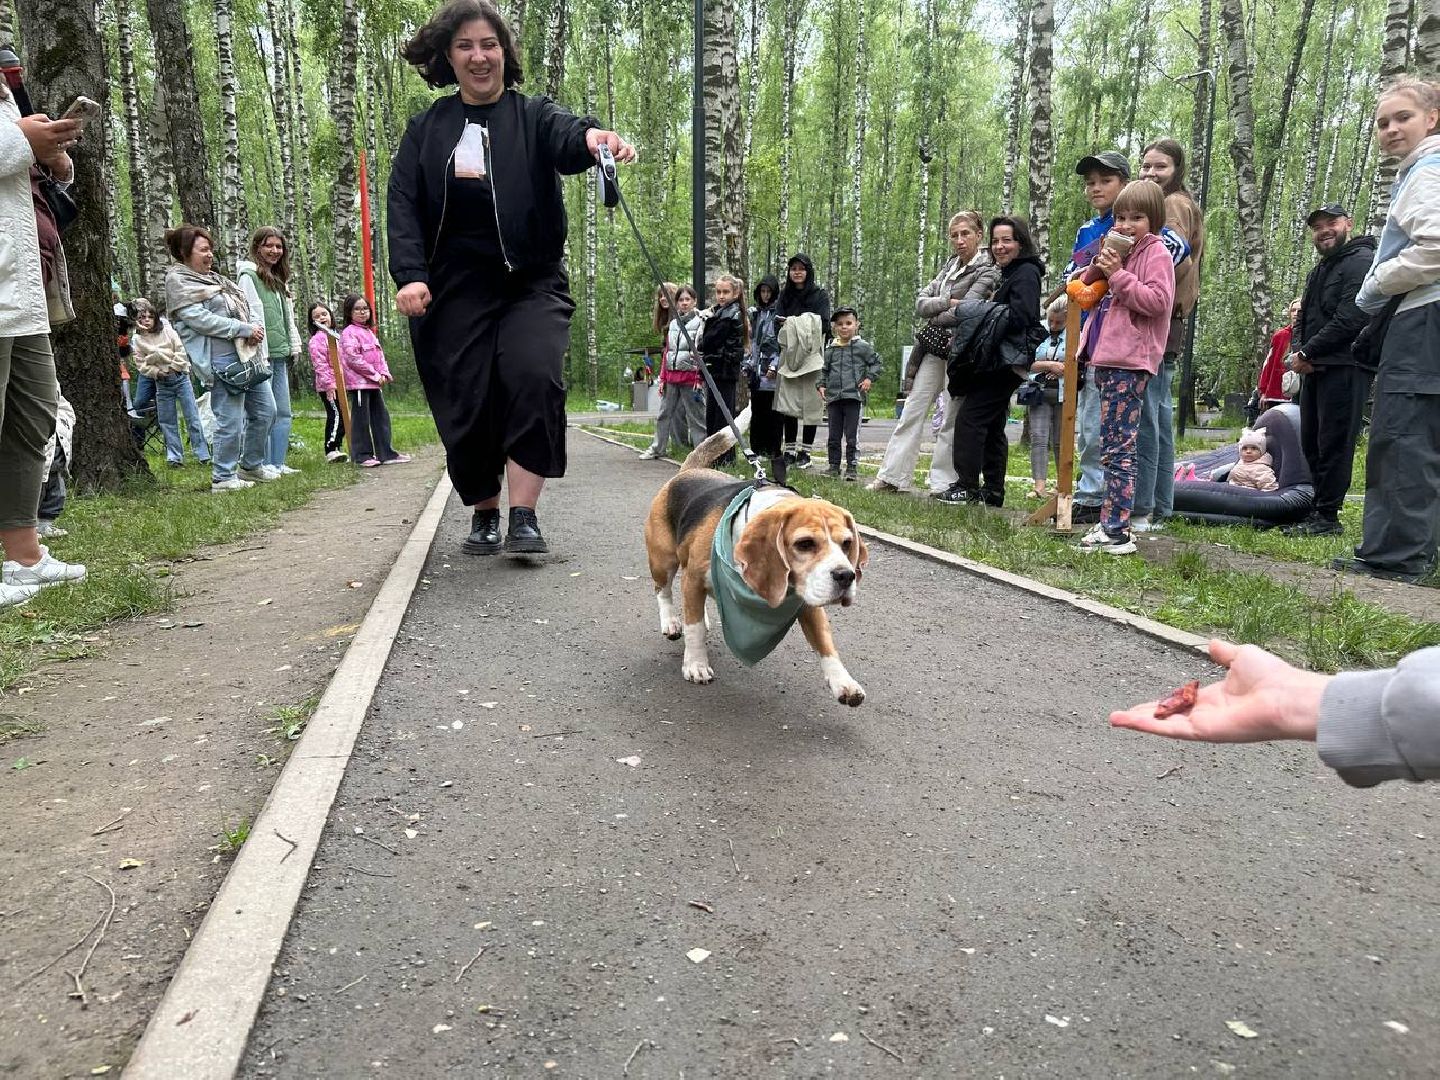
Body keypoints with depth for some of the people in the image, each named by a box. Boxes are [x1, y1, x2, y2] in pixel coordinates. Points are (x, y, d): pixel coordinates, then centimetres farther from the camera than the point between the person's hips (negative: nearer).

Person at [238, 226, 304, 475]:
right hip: (262, 354, -8)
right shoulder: (249, 275, -5)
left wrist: (294, 348, 14)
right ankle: (264, 465, 0)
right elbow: (250, 315, -13)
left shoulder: (279, 279, 21)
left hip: (280, 355, 9)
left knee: (284, 413, 8)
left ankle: (278, 464, 13)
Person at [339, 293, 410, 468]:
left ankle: (385, 453, 15)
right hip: (359, 382, -8)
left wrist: (384, 373, 1)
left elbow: (380, 354, 18)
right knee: (361, 419, -3)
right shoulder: (348, 332, -8)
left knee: (381, 417, 10)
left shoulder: (369, 332, 19)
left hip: (375, 382, 9)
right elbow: (353, 358, -17)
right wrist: (374, 374, -15)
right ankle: (362, 455, 3)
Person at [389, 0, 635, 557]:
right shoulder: (426, 129, 12)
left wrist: (591, 136, -41)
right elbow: (404, 205, 4)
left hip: (532, 283, -1)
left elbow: (565, 137, -17)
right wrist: (410, 274, -12)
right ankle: (484, 515, 21)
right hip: (456, 290, 2)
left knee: (534, 378, -24)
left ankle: (524, 517, -17)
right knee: (466, 405, 0)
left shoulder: (533, 116, 7)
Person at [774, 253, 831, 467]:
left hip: (811, 352, -3)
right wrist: (783, 324, -8)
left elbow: (823, 324, -6)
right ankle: (790, 449, 6)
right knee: (788, 402, 0)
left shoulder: (820, 295, 4)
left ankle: (805, 451, 0)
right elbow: (778, 322, 15)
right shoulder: (784, 295, 16)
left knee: (809, 403, -4)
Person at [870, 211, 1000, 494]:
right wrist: (948, 303, -9)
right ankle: (891, 476, 4)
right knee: (912, 411, 3)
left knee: (952, 420, -2)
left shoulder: (988, 271, -4)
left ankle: (942, 484, 3)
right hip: (934, 346, 7)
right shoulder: (950, 265, 17)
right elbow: (920, 303, 7)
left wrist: (933, 317, -3)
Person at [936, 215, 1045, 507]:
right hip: (1000, 359, 11)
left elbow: (1018, 317, -18)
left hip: (1009, 359, -11)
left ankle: (968, 487, -14)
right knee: (992, 425, 11)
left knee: (970, 415, -15)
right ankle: (992, 491, 16)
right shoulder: (1010, 274, 24)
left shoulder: (1026, 273, -7)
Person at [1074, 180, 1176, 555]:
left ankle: (1116, 532, -10)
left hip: (1129, 362, -9)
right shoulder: (1121, 252, 22)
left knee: (1117, 448, -11)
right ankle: (1109, 522, 16)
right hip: (1106, 359, 9)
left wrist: (1117, 274, -16)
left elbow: (1156, 301, -16)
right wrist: (1100, 270, 11)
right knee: (1111, 447, 11)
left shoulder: (1156, 253, -3)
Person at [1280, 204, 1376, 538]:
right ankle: (1320, 509, 19)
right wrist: (1297, 349, 1)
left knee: (1333, 444, -8)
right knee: (1311, 444, 11)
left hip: (1344, 369, -9)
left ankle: (1328, 517, -5)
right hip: (1314, 370, 9)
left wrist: (1308, 353, -13)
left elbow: (1351, 318, -17)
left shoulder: (1362, 261, -7)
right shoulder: (1320, 270, 23)